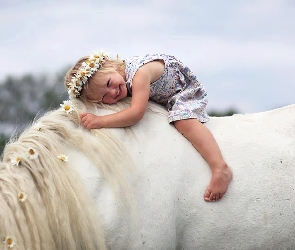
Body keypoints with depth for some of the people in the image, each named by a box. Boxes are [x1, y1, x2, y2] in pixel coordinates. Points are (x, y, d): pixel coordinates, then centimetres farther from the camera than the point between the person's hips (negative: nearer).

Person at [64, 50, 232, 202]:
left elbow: (137, 113, -52)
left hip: (187, 90, -9)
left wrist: (100, 121, -57)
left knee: (183, 120, -30)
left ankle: (220, 168, -38)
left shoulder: (139, 73, -43)